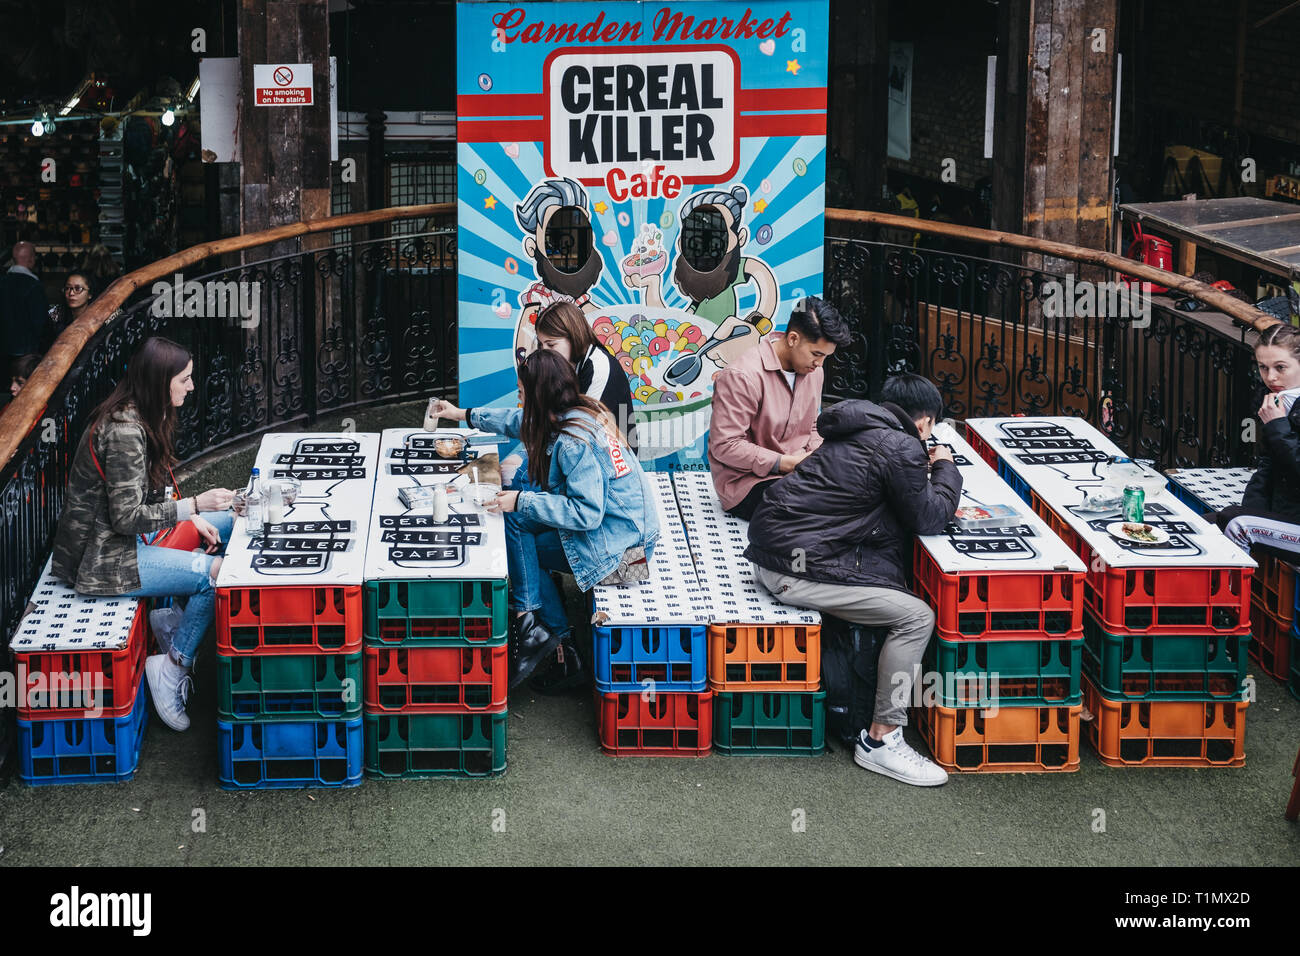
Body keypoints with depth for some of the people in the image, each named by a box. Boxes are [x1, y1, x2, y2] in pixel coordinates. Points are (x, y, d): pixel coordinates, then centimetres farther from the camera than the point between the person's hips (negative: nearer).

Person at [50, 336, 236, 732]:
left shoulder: (145, 417, 4)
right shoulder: (125, 431, -27)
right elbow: (127, 517, -26)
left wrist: (192, 519, 2)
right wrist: (194, 505, -24)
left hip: (124, 534, 10)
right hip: (101, 557, -10)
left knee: (230, 524, 10)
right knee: (218, 572, -17)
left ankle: (176, 614, 11)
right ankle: (171, 666, -4)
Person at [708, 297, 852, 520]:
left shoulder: (813, 372, 9)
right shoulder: (742, 376, -19)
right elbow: (725, 446, -21)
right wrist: (788, 463, -22)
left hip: (796, 470, 8)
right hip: (746, 482, -8)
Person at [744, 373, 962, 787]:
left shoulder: (864, 431, 17)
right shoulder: (901, 448, -11)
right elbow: (928, 519, -2)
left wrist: (924, 468, 29)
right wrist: (945, 469, 12)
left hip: (768, 550, 10)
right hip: (796, 569, -10)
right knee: (916, 616, -9)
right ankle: (881, 740, -3)